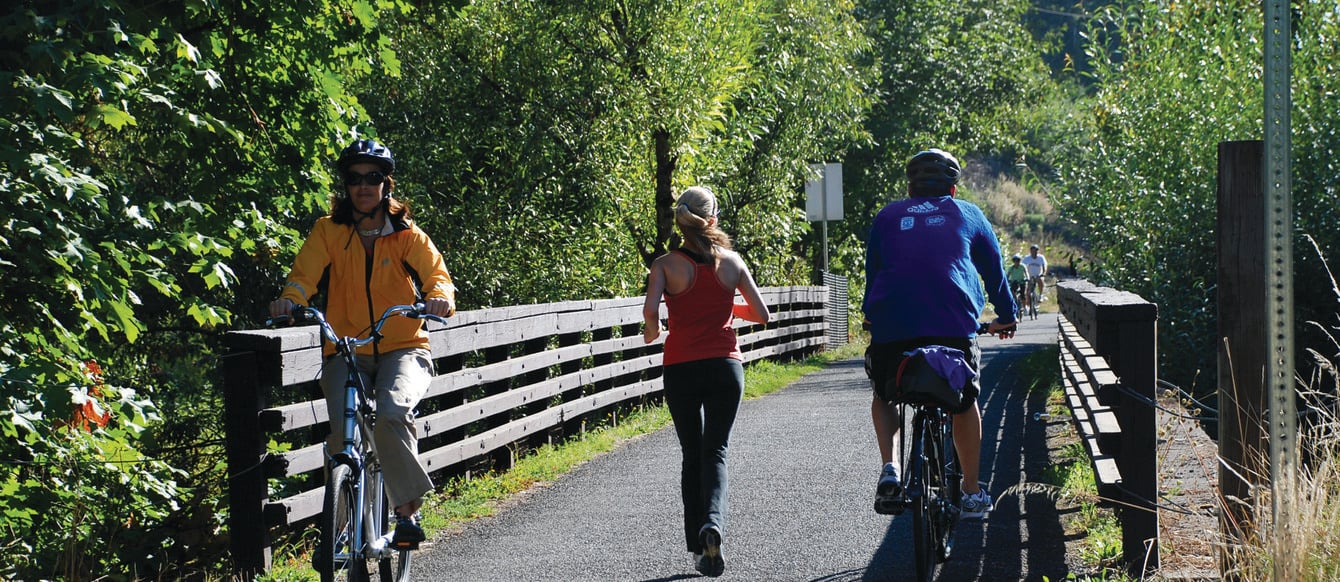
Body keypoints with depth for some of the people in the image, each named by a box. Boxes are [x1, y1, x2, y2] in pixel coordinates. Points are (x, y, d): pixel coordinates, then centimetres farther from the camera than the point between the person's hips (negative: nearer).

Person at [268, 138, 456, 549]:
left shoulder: (407, 235, 4)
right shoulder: (329, 231, 5)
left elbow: (436, 273, -7)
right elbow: (305, 273, -7)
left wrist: (440, 297, -31)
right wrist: (290, 300, -29)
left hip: (403, 348, -1)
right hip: (346, 351, 1)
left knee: (393, 412, -30)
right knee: (343, 429, -23)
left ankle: (406, 511, -18)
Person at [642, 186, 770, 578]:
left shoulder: (666, 264, -4)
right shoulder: (731, 262, 1)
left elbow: (650, 309, -19)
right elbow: (762, 314, 5)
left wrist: (652, 331, 3)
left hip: (681, 369, 0)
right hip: (725, 367, 0)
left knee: (692, 456, 13)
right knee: (715, 452, 4)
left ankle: (699, 548, 10)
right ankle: (713, 522, -24)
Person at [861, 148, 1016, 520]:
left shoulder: (887, 216, 20)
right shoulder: (968, 215, 19)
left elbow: (872, 272, 22)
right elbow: (994, 269, 26)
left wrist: (872, 318, 33)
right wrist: (1006, 316, 38)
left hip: (892, 322, 0)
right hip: (954, 324, 0)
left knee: (885, 395, 21)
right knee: (964, 402, 17)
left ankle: (889, 468, -1)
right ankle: (972, 492, 18)